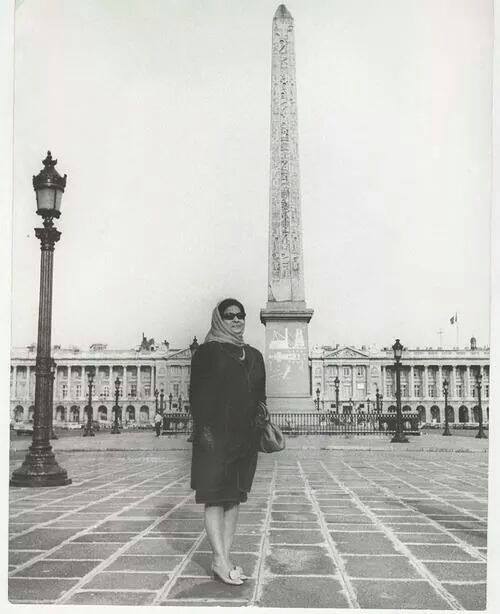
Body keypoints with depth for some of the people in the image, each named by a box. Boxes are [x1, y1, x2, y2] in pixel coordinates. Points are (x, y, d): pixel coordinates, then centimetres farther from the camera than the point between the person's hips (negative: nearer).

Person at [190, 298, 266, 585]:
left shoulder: (254, 355, 15)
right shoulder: (208, 352, -1)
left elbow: (260, 397, 16)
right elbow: (198, 394, -7)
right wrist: (204, 429, -16)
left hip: (245, 437, 6)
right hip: (216, 435, -6)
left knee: (235, 497, 8)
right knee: (215, 498, -3)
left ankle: (226, 556, 16)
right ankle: (220, 561, 0)